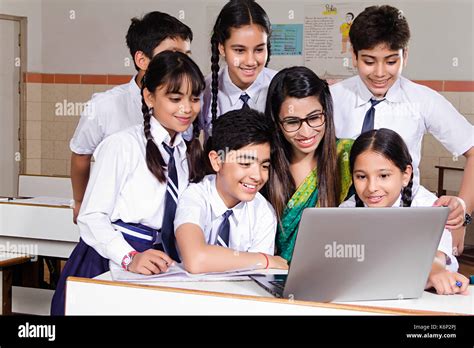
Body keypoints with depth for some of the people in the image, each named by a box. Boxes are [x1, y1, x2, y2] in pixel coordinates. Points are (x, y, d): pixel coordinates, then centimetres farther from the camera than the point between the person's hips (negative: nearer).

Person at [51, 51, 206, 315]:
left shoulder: (189, 152, 14)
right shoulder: (122, 146, -7)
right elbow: (91, 216, -12)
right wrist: (129, 258, -25)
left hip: (158, 269, 5)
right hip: (108, 263, -5)